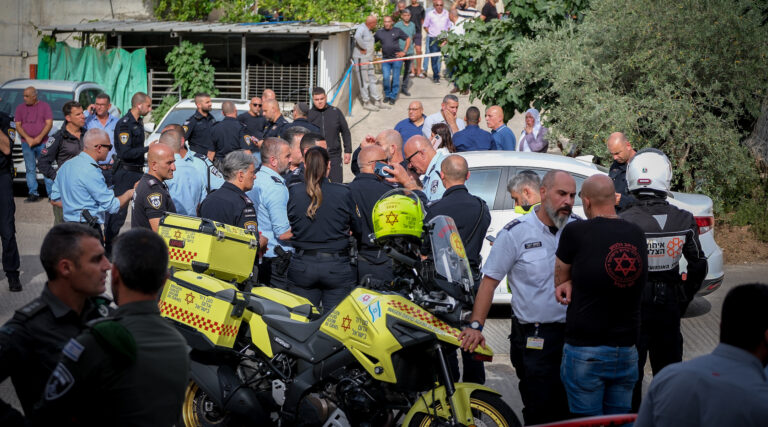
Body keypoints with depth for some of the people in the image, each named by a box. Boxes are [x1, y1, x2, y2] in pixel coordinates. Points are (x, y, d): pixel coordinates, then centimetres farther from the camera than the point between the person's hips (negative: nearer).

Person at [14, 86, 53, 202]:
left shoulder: (44, 106, 5)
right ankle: (33, 193, 4)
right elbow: (18, 125, 7)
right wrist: (27, 138, -9)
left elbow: (49, 124, -1)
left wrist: (39, 137, -12)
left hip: (42, 143, -2)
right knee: (30, 169, 1)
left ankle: (52, 193, -3)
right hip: (27, 144, 2)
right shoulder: (20, 108, 11)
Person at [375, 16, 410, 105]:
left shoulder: (397, 31, 3)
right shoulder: (379, 33, 7)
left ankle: (393, 96, 11)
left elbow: (408, 39, 9)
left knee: (395, 78, 1)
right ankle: (387, 95, 13)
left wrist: (404, 52, 2)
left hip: (397, 58, -1)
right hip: (385, 59, 1)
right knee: (386, 77, -7)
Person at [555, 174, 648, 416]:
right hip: (627, 351, 5)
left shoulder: (575, 232, -11)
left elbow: (560, 278, 4)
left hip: (585, 351, -5)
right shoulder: (637, 235, 4)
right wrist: (573, 284, 4)